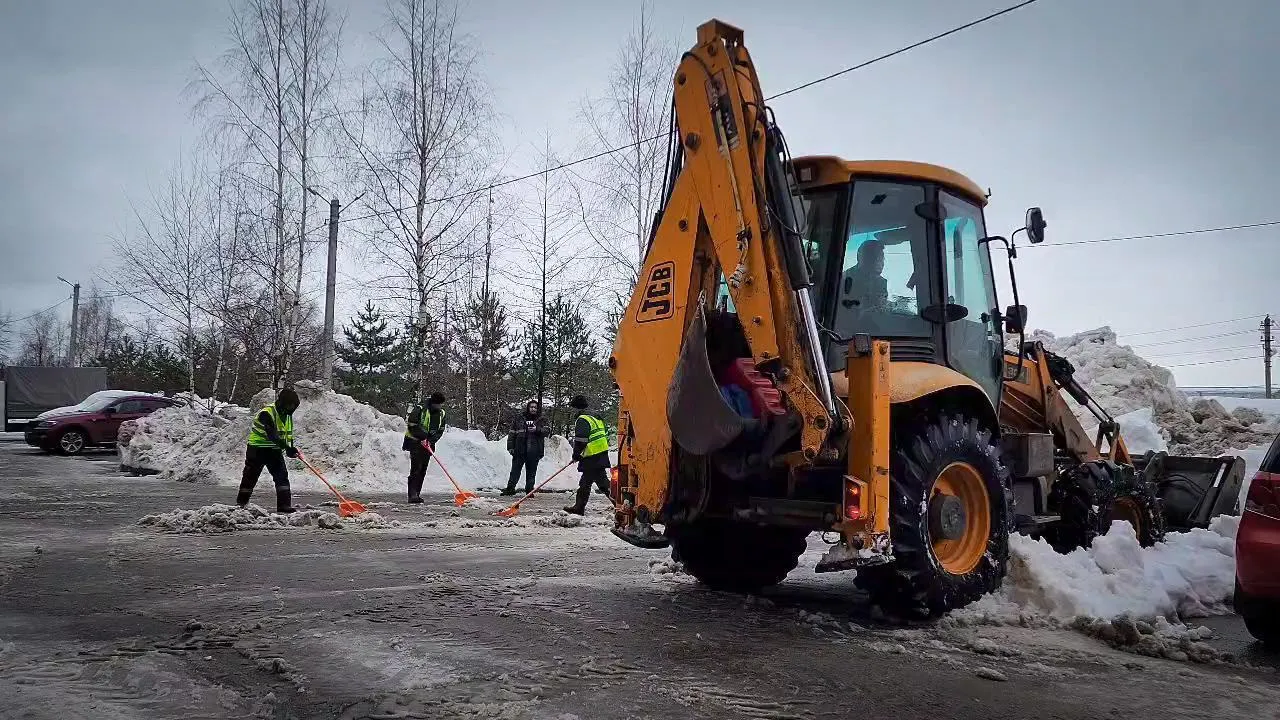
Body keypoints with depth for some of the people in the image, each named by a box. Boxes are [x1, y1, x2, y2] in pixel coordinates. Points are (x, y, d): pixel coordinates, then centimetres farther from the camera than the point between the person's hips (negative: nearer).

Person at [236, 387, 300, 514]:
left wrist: (291, 449, -2)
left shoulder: (287, 415, 3)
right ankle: (240, 504, 21)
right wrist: (287, 448, -41)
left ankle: (284, 506, -7)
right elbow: (272, 435, -34)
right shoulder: (266, 413, -24)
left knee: (282, 476, -6)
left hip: (274, 450, 6)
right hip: (257, 449, -6)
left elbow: (288, 435, 14)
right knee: (250, 477, 5)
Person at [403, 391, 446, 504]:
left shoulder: (441, 413, 3)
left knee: (423, 470, 6)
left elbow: (440, 430, 7)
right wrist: (423, 437, -22)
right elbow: (412, 426, -15)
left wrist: (431, 440, -9)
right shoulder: (420, 409, -17)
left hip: (428, 444, 6)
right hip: (415, 441, -6)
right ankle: (412, 495, -15)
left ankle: (417, 494, 12)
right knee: (416, 469, -13)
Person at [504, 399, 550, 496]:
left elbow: (547, 431, -5)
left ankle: (529, 490, 14)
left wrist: (537, 429, -23)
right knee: (515, 470, 1)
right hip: (520, 450, 0)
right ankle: (510, 488, 7)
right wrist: (510, 447, 2)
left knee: (531, 472, 7)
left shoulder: (541, 420, 9)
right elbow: (512, 433, 9)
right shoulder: (519, 418, 7)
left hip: (534, 452, 0)